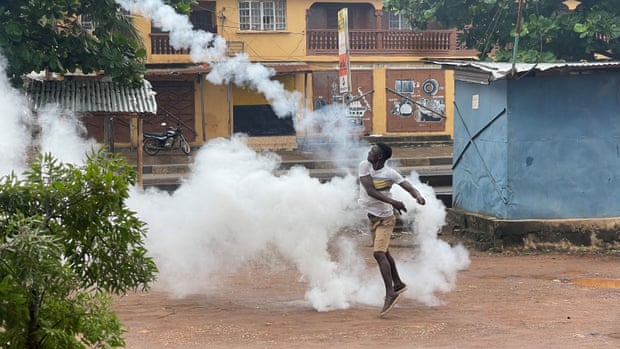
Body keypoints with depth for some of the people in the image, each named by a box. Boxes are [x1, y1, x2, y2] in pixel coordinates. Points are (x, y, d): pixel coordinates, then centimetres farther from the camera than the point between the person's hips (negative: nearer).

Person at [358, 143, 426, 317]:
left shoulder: (390, 173, -18)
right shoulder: (364, 166, -9)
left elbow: (409, 187, -20)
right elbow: (370, 191, -18)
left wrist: (418, 196, -43)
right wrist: (392, 202, -29)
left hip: (385, 218, -6)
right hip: (372, 216, 7)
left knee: (378, 253, -21)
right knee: (383, 253, 20)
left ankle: (390, 294, -22)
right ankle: (398, 284, 38)